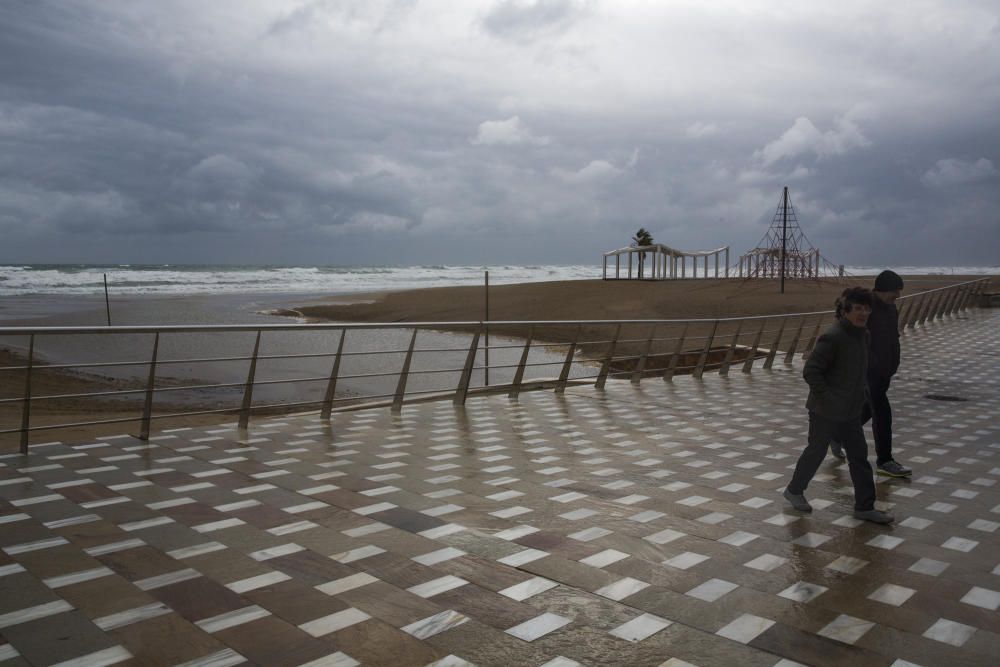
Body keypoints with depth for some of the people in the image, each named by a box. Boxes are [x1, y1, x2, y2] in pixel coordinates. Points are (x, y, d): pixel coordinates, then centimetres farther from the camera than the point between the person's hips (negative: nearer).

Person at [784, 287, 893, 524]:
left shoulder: (863, 335, 6)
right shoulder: (832, 338, -22)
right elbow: (810, 371, -22)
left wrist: (860, 394, 12)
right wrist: (827, 397, -22)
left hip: (850, 411, 8)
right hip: (825, 412, -8)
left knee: (859, 454, 9)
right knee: (817, 451, 8)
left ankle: (865, 507, 17)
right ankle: (794, 490, 29)